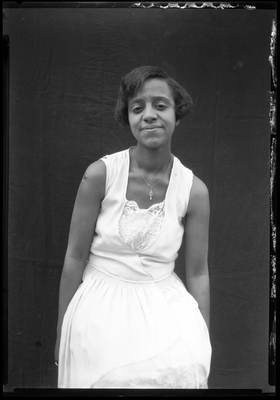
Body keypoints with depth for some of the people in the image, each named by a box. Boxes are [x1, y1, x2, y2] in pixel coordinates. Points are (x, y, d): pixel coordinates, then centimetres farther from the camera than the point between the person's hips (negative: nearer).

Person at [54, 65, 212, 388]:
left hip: (165, 309, 2)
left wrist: (204, 346, 4)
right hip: (101, 309, -1)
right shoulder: (100, 174, -11)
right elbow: (75, 258, -4)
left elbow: (198, 273, 2)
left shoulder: (194, 190, -5)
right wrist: (61, 334, 2)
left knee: (185, 372, -17)